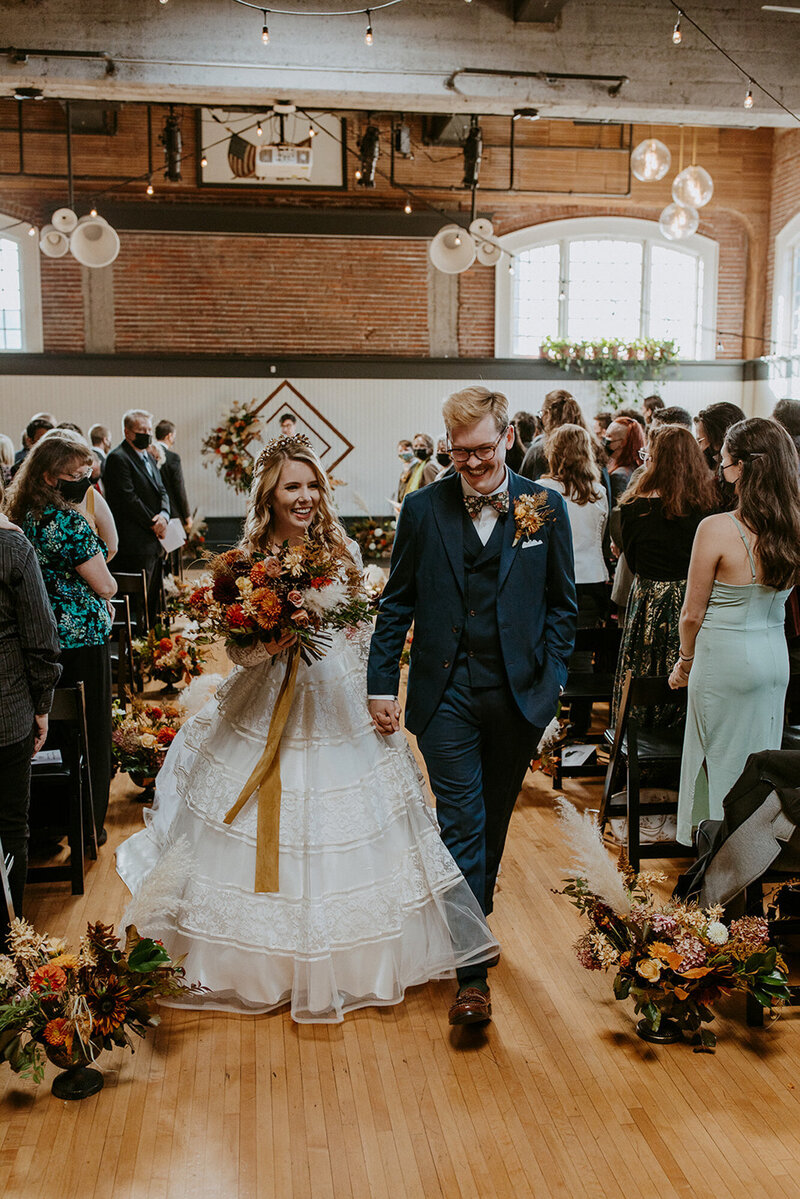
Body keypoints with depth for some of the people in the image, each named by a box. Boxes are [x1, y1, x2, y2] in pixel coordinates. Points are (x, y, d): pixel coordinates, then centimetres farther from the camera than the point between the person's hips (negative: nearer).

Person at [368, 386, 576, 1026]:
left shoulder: (545, 507, 1)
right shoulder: (423, 508, 0)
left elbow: (561, 605, 5)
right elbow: (397, 602, 4)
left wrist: (550, 683, -3)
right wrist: (382, 684, -1)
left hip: (518, 694, 2)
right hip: (446, 694, -1)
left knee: (494, 818, 17)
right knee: (462, 824, -3)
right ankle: (473, 972, 4)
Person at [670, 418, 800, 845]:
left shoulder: (717, 529, -20)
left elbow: (692, 614, -13)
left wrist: (685, 661, 4)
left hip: (725, 661, -6)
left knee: (722, 760, 10)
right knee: (761, 759, 18)